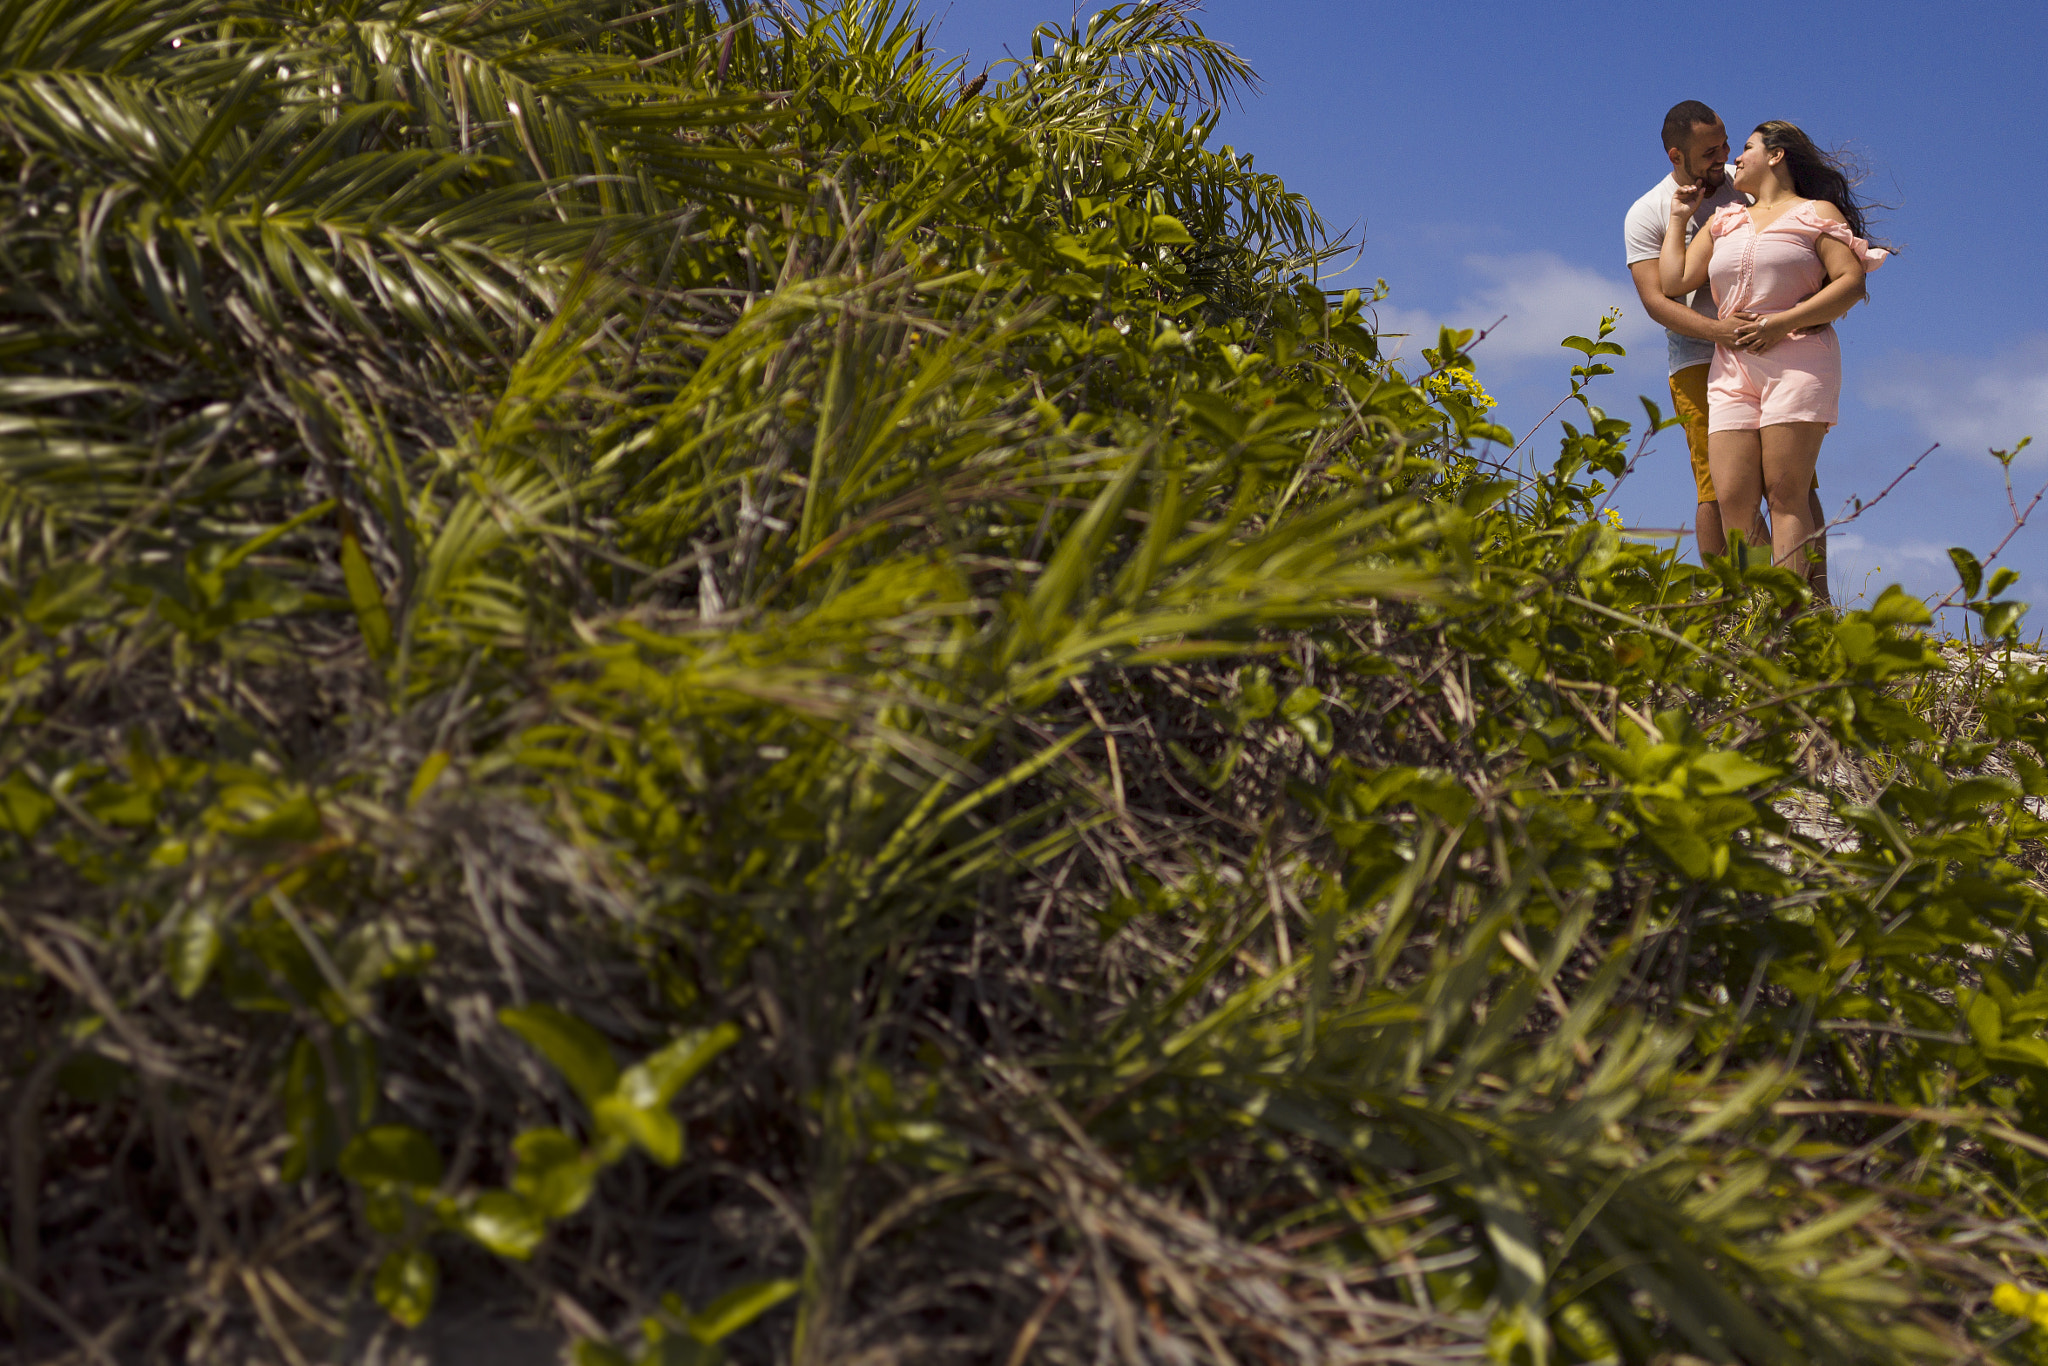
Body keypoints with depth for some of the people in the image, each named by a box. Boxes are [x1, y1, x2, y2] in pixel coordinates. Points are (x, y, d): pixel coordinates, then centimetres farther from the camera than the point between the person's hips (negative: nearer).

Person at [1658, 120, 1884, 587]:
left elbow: (1851, 282, -3)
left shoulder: (1817, 213, 9)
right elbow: (1674, 282, 16)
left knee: (1786, 495, -14)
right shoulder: (1723, 222, 24)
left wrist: (1781, 323, -12)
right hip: (1731, 370, 5)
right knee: (1732, 500, -9)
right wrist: (1679, 217, 22)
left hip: (1798, 360, -4)